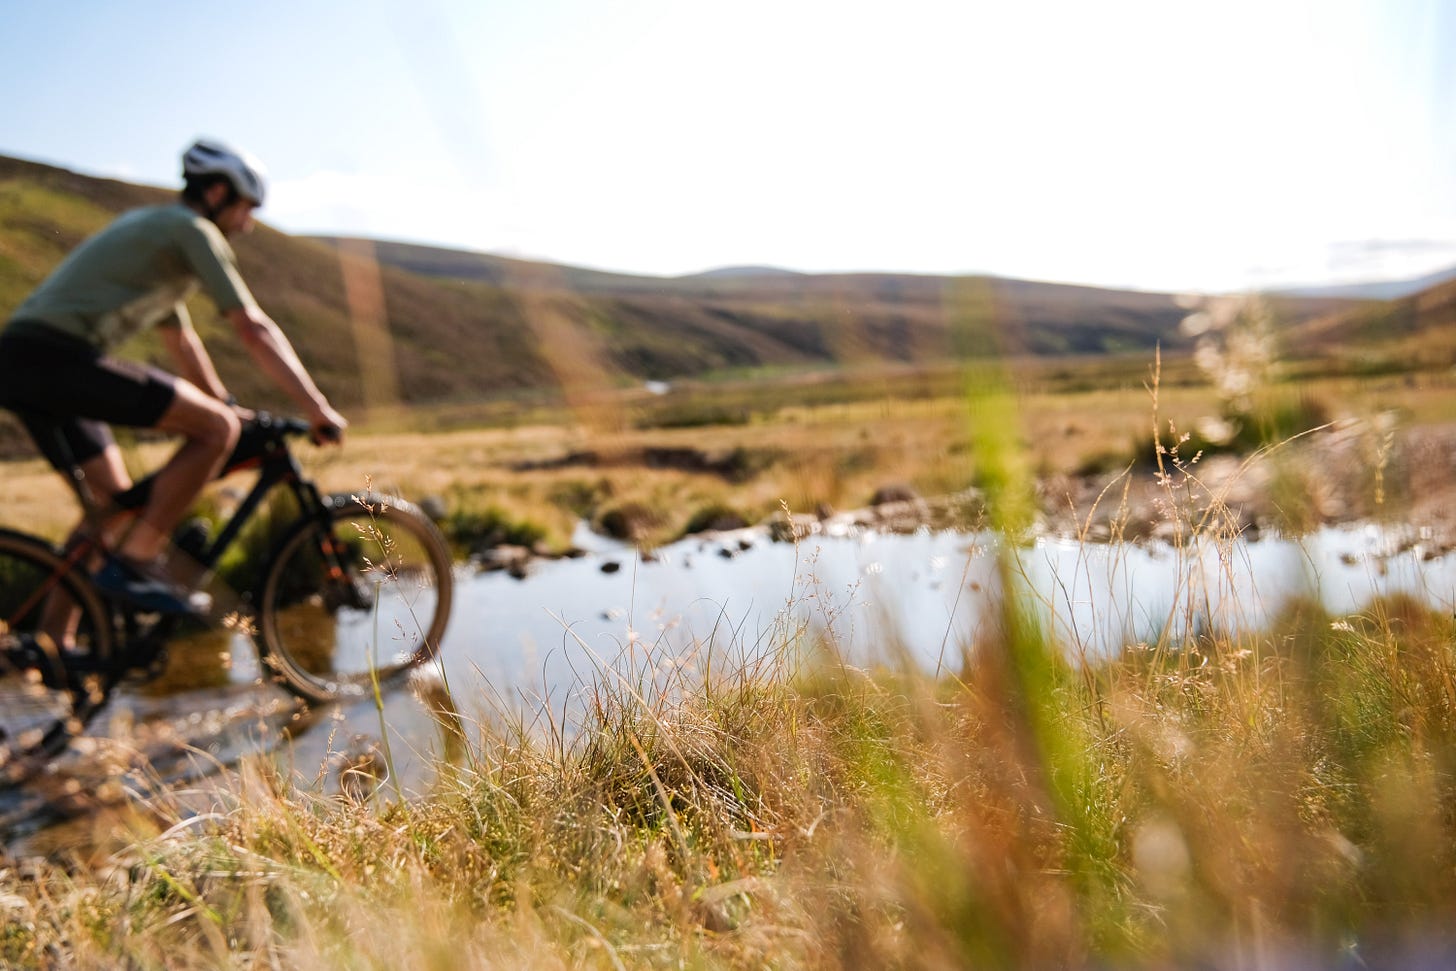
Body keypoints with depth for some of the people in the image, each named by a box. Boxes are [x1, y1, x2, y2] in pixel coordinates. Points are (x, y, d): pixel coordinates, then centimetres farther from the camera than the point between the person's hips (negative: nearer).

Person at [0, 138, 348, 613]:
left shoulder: (153, 227, 27)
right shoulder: (193, 229, -3)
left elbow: (181, 341, 33)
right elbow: (254, 331, -10)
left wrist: (228, 405, 37)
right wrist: (318, 409, -8)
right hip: (57, 357, -10)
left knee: (113, 504, 17)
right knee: (216, 428, -12)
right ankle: (135, 563, -10)